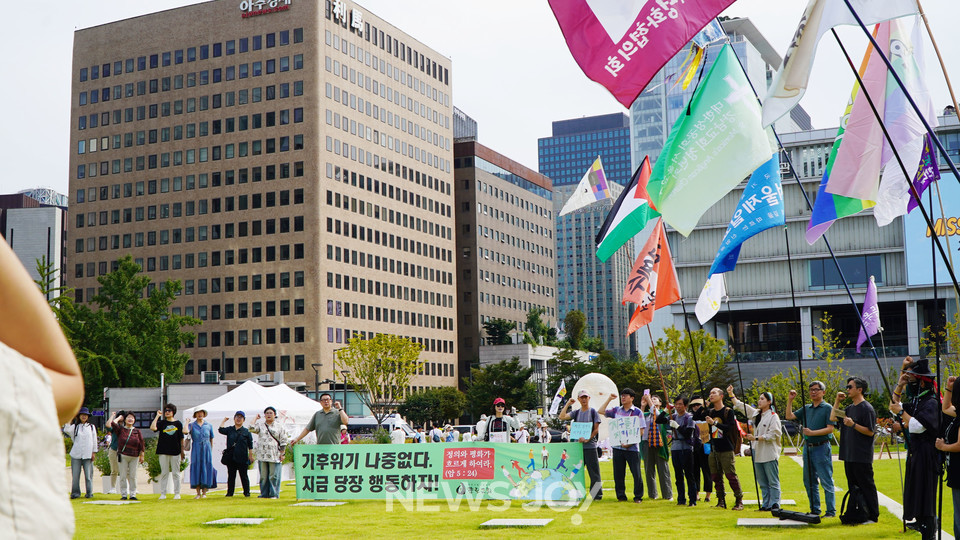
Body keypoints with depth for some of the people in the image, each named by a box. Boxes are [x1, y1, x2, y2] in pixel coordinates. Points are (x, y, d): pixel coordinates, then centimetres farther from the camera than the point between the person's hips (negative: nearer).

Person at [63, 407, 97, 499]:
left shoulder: (92, 427, 13)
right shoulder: (75, 426, 11)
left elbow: (94, 440, 12)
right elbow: (66, 430, -9)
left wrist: (94, 452, 5)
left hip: (88, 455, 0)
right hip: (76, 454, 0)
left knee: (88, 474, -2)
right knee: (75, 474, -2)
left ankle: (89, 492, 4)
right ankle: (75, 493, 6)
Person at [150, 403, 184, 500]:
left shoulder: (178, 423, 6)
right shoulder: (161, 423, 7)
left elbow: (181, 439, 8)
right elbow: (152, 428, -14)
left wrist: (182, 452, 5)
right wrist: (157, 416, -7)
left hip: (175, 452, 0)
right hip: (163, 452, 0)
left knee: (176, 473, 3)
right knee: (164, 473, 3)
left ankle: (177, 493, 8)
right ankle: (163, 493, 7)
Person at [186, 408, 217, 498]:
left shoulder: (209, 425, 9)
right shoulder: (192, 425, 5)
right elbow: (185, 431, -17)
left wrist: (211, 451, 10)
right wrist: (187, 422, -2)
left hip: (206, 450, 1)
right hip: (196, 450, -1)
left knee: (206, 470, -2)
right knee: (196, 469, -3)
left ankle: (204, 493, 3)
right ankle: (198, 493, 2)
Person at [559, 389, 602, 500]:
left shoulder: (593, 412, 1)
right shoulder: (576, 413, 12)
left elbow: (596, 429, -5)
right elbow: (562, 417, -1)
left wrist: (587, 439, -16)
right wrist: (568, 404, 0)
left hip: (590, 446, -4)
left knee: (594, 472, -3)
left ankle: (597, 494, 2)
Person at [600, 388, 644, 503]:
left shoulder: (637, 412, 0)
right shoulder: (616, 410, 12)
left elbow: (641, 431, -4)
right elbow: (601, 411, 11)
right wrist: (609, 399, 8)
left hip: (632, 447, -4)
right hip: (617, 446, 4)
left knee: (636, 473, -3)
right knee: (618, 473, 5)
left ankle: (638, 496, 6)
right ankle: (621, 495, 15)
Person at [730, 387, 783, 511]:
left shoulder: (773, 416, -9)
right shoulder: (756, 414, 14)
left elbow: (772, 435, -16)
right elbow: (741, 406, 19)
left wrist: (756, 438, -19)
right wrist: (731, 394, 13)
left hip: (770, 454, -8)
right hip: (758, 453, 8)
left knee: (773, 482, -4)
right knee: (762, 482, 11)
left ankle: (775, 504, -2)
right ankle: (766, 504, 17)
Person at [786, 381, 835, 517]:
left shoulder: (827, 408, -4)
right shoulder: (806, 409, 15)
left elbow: (830, 429, -12)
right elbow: (789, 416, 12)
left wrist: (812, 433, -18)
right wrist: (790, 400, 5)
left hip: (821, 448, -7)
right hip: (807, 447, 7)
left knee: (826, 481, -5)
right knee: (809, 481, 11)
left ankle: (831, 511, 0)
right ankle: (814, 509, 19)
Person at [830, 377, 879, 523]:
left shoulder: (867, 408, -10)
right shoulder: (849, 408, 16)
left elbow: (870, 432, -14)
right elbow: (832, 419, 19)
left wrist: (853, 425, -24)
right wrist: (837, 401, 14)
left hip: (862, 457, -9)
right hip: (849, 456, 9)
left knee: (866, 486, -3)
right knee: (853, 487, 12)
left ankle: (873, 516, 2)